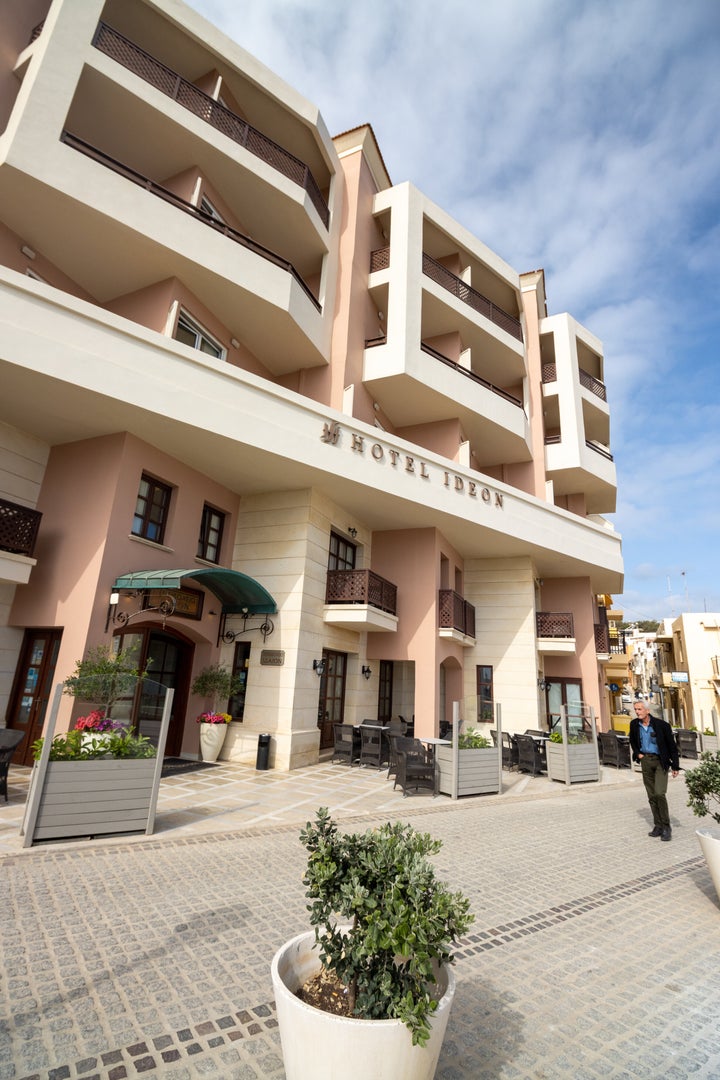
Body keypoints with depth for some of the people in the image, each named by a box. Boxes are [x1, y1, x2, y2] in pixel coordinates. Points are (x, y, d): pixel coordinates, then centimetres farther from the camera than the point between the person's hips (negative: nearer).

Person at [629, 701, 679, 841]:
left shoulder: (661, 725, -12)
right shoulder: (634, 724, 1)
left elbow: (672, 745, -5)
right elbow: (633, 741, 19)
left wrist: (675, 766, -6)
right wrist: (637, 753, 4)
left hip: (660, 761, -4)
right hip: (645, 761, 4)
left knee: (660, 793, -14)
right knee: (652, 796, 8)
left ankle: (666, 827, 1)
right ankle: (658, 826, 18)